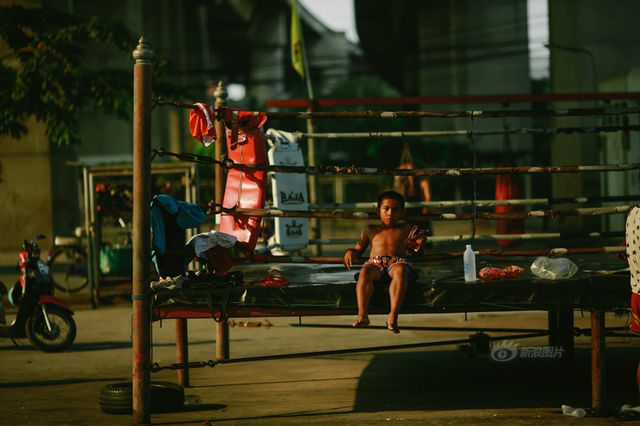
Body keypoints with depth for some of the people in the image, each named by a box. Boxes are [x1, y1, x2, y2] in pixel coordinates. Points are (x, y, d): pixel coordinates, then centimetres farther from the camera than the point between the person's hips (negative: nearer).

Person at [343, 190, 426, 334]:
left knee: (400, 270, -41)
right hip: (375, 262, 1)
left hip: (397, 261, -1)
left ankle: (393, 316, -55)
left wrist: (418, 244, 11)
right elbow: (359, 249, 31)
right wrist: (351, 252, 8)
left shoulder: (405, 228, 31)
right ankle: (362, 315, -53)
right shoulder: (371, 230, 31)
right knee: (365, 271, -38)